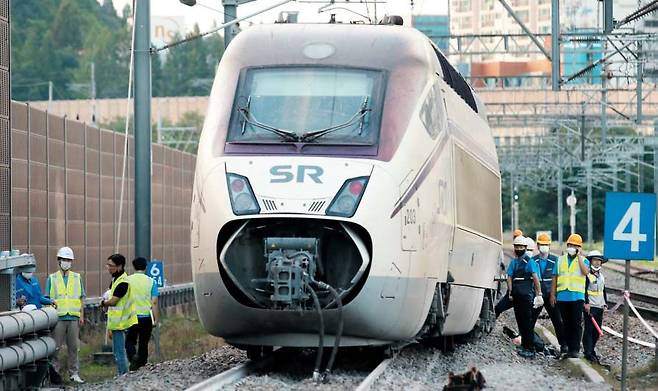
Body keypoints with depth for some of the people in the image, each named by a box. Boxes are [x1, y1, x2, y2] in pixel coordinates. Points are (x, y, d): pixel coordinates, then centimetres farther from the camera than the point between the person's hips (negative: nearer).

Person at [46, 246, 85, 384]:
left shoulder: (77, 278, 13)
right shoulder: (52, 278, 7)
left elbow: (81, 298, 14)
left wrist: (82, 316, 5)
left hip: (74, 317, 2)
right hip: (58, 317, -2)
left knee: (73, 347, 3)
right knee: (56, 347, -2)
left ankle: (74, 373, 8)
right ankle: (55, 372, 4)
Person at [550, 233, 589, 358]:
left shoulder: (583, 261, 5)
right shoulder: (560, 260, 14)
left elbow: (586, 272, -16)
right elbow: (555, 278, 13)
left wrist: (578, 256, -11)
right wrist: (553, 294, 7)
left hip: (577, 296, -3)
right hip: (562, 296, 3)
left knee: (576, 324, -7)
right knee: (566, 324, 8)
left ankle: (575, 349, -8)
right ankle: (568, 348, 13)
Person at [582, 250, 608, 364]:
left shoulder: (601, 276, 18)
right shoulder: (587, 274, -6)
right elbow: (584, 290, -13)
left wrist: (605, 303, 17)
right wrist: (586, 303, -20)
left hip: (599, 307, 8)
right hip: (590, 306, -7)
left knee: (597, 331, 8)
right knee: (589, 329, -7)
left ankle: (591, 350, 18)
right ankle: (588, 352, -7)